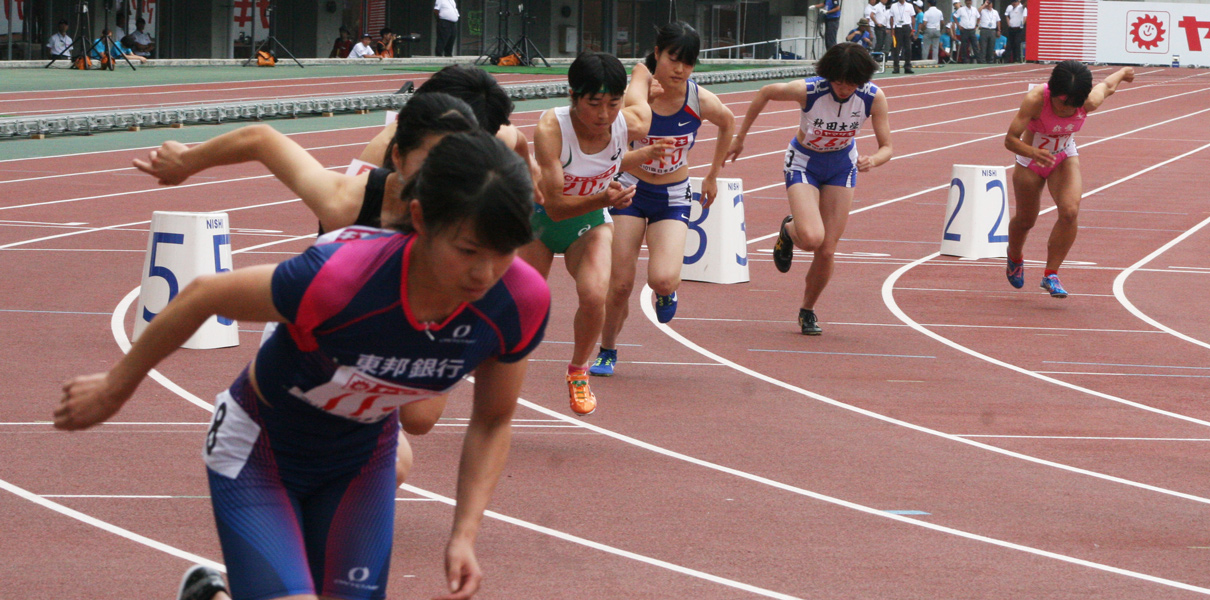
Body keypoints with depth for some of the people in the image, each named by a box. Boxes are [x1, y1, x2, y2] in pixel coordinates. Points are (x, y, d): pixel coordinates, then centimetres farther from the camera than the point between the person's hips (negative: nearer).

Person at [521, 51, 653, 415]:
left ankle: (579, 372, 5)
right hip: (539, 220, -2)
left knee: (594, 296, -23)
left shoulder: (633, 124, -25)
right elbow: (555, 205, -37)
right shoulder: (551, 129, -36)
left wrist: (644, 84, 20)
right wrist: (602, 199, -53)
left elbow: (642, 72, -3)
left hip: (590, 222, 2)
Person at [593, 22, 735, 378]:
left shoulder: (701, 102, -16)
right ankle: (607, 352, 21)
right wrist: (640, 155, -40)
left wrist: (713, 175, 15)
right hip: (630, 189, -1)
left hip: (673, 197, 1)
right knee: (620, 285, -5)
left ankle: (666, 292, 17)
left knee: (663, 280, -22)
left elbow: (728, 123, 9)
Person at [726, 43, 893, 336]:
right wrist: (739, 138, -4)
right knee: (811, 239, -25)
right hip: (803, 163, -2)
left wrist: (873, 160, -40)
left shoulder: (874, 97, -23)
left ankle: (808, 311, 24)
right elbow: (765, 93, -10)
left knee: (827, 250, -2)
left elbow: (887, 147, -16)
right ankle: (788, 230, 14)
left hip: (842, 166, 2)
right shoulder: (808, 90, -29)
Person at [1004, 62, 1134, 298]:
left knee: (1070, 211, -22)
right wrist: (1034, 152, -56)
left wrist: (1123, 73, 20)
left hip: (1065, 158, 2)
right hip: (1031, 158, -2)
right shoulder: (1035, 99, -35)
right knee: (1026, 219, 13)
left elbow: (1107, 86, -2)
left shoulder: (1090, 102, -27)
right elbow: (1010, 139, -36)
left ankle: (1051, 274, -9)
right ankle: (1015, 259, 47)